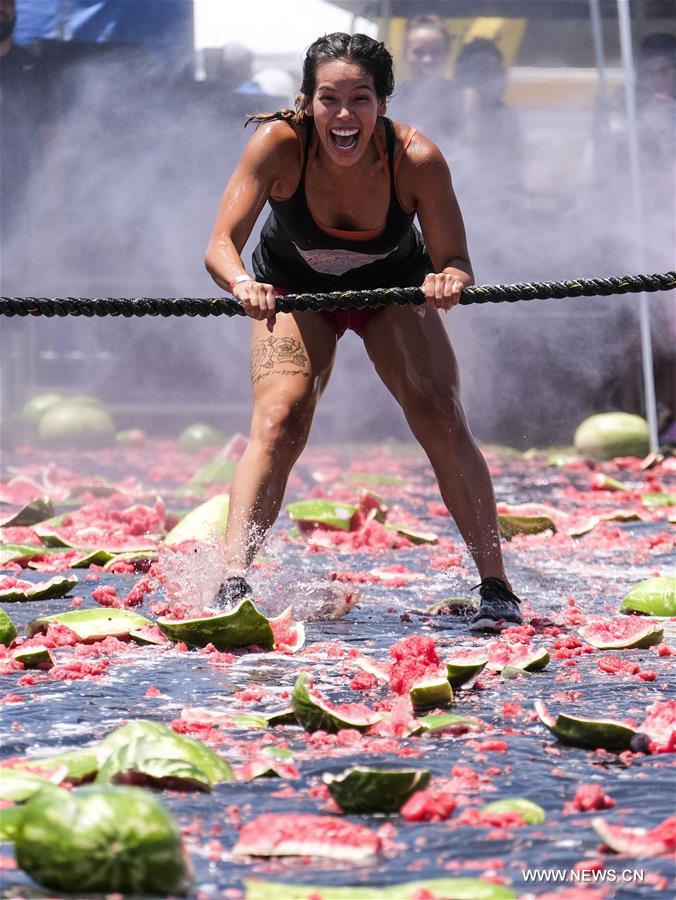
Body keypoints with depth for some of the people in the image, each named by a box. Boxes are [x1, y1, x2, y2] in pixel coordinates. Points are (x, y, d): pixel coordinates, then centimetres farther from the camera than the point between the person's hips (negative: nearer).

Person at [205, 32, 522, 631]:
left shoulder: (416, 159, -32)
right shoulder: (279, 145, -33)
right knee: (278, 423, -22)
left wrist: (448, 281, -48)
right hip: (295, 289, -1)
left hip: (393, 288, 1)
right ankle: (232, 587, -26)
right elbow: (221, 245, -35)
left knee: (442, 419, -14)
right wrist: (243, 285, -57)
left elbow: (455, 262, -25)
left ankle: (496, 588, -6)